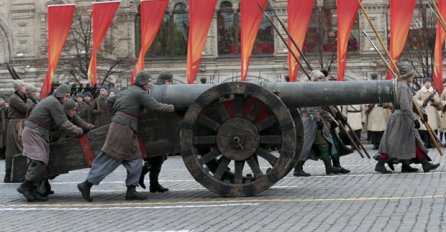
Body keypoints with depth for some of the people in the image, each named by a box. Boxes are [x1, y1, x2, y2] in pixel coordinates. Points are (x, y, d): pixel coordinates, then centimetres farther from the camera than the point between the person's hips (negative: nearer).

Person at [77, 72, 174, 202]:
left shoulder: (128, 91, 19)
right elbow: (156, 107, -13)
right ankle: (87, 184, -6)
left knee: (135, 162, 7)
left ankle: (131, 191, 5)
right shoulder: (140, 94, -7)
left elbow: (110, 101, 28)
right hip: (123, 127, -10)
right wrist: (172, 107, -1)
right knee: (109, 160, -9)